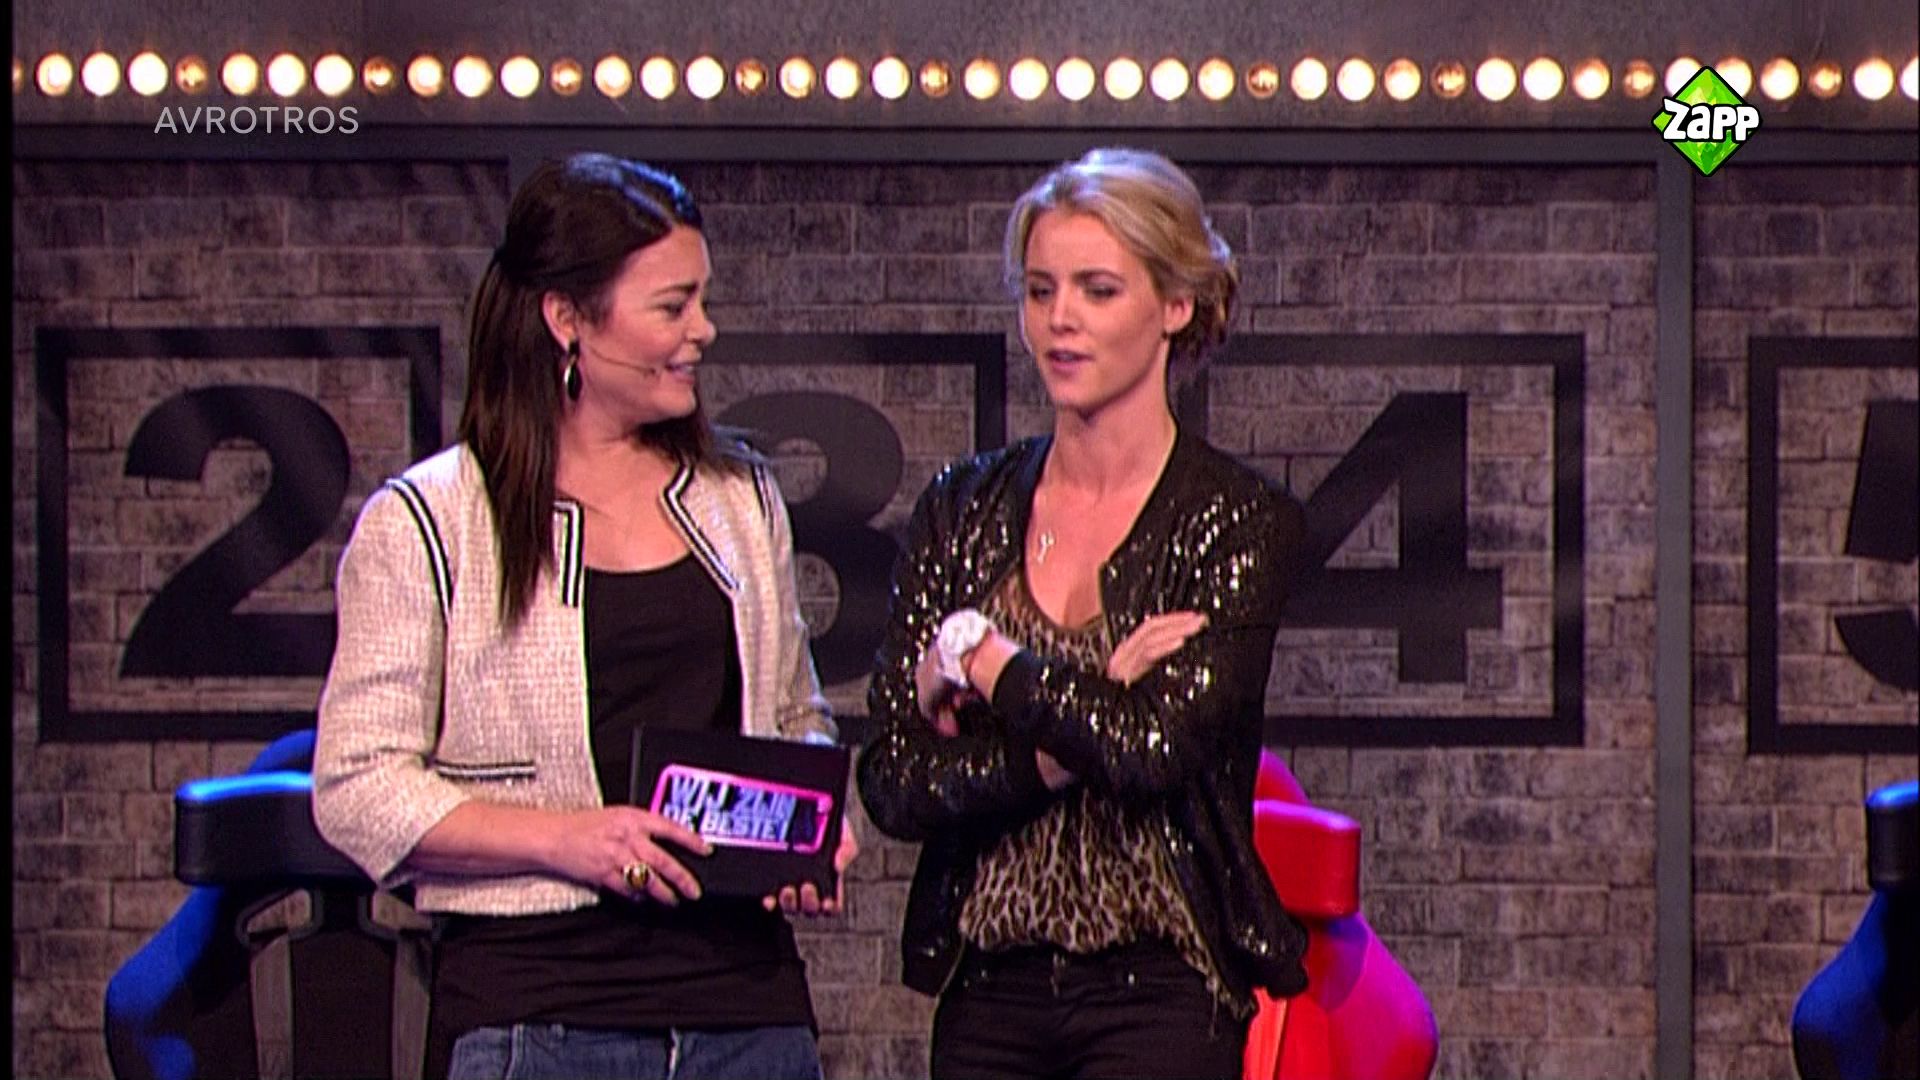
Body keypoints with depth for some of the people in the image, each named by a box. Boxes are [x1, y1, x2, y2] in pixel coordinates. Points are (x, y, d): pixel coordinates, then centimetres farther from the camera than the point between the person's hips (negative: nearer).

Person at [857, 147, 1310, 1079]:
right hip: (987, 991, 4)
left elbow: (1156, 748, -16)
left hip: (1158, 993, -3)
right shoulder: (966, 509, 8)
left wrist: (979, 658, -4)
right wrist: (1079, 726, -13)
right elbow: (893, 784, -1)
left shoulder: (1241, 522, -2)